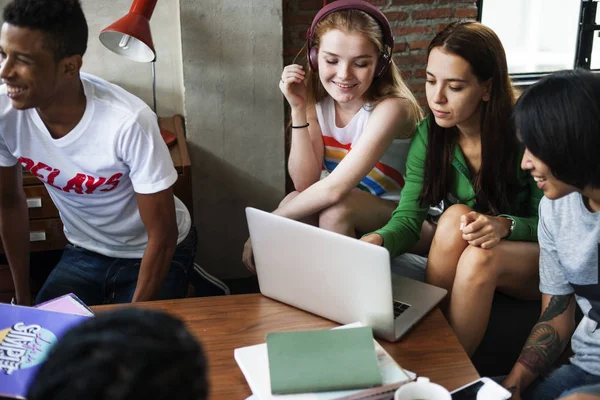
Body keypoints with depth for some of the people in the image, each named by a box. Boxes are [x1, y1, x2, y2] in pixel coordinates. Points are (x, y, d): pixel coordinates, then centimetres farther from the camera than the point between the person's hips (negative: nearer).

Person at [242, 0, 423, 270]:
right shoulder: (317, 102, -5)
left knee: (335, 210, -31)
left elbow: (335, 188, -33)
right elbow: (305, 183, -14)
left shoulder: (390, 107, -25)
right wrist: (298, 109, -20)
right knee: (294, 202, -24)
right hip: (344, 212, 4)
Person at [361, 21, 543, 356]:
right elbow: (408, 219, -13)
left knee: (479, 257, -35)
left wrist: (506, 225, -32)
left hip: (535, 256, -3)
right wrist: (377, 240, -36)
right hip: (466, 251, 3)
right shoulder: (430, 135, -8)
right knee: (456, 216, -30)